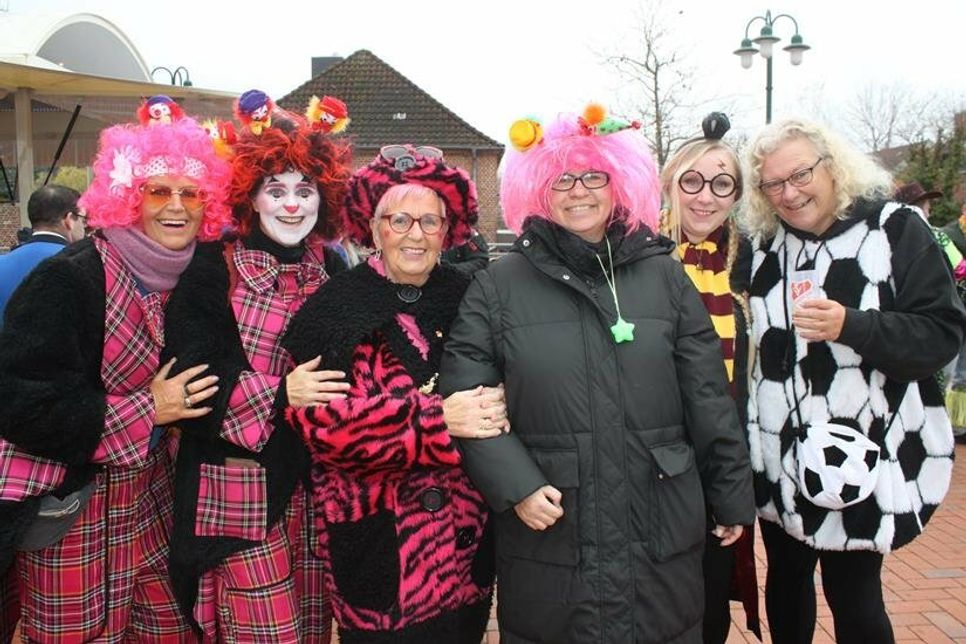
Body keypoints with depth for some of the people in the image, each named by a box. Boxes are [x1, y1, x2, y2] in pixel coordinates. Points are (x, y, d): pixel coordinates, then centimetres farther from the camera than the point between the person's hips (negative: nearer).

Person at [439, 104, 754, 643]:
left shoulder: (663, 275, 5)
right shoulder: (499, 285, 1)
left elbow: (708, 398, 6)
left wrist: (733, 495, 9)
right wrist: (515, 484, -13)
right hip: (548, 539, -1)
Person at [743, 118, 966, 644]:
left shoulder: (895, 229, -7)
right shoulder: (766, 245, 8)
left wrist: (851, 326, -26)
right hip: (780, 458, 5)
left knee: (854, 594, 4)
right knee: (785, 582, 16)